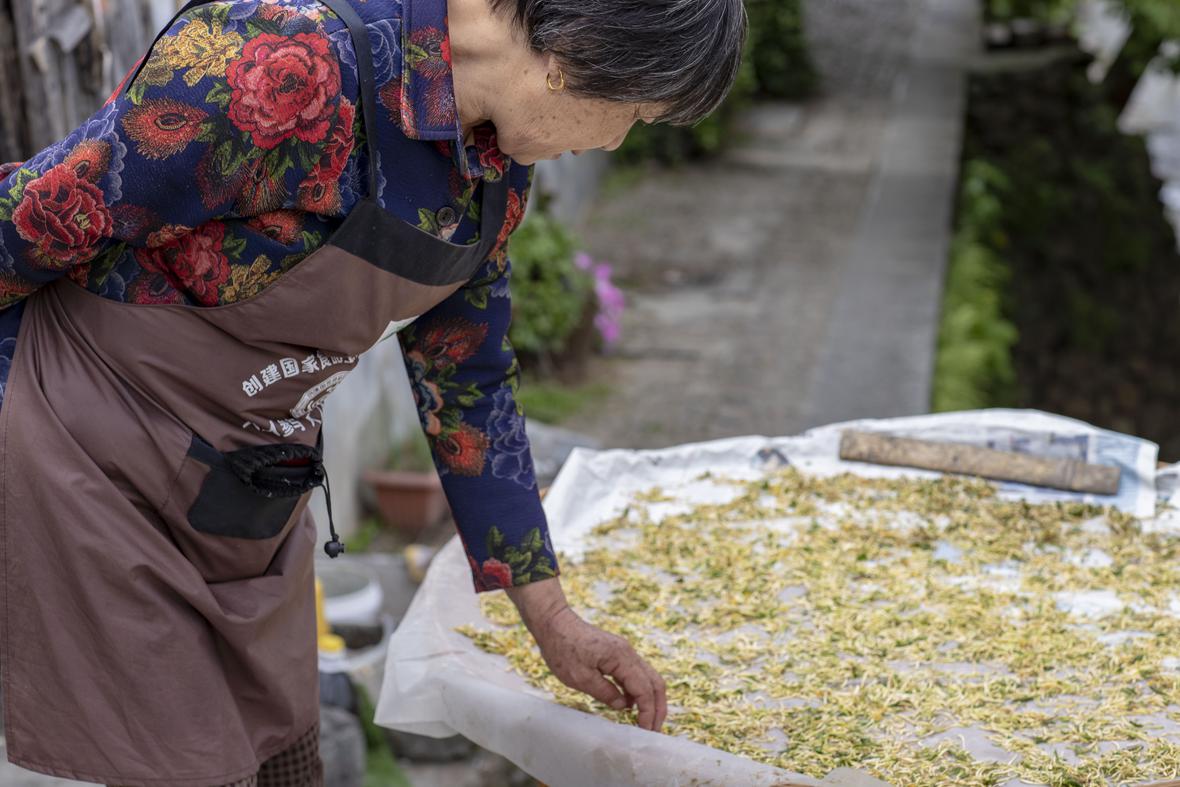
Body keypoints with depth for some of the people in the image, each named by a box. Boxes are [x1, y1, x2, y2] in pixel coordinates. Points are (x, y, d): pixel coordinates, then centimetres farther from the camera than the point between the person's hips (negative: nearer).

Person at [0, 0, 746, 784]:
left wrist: (552, 619, 14)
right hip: (98, 465, -7)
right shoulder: (284, 72, -30)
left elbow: (465, 379, 10)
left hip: (251, 498, 7)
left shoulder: (498, 161, -3)